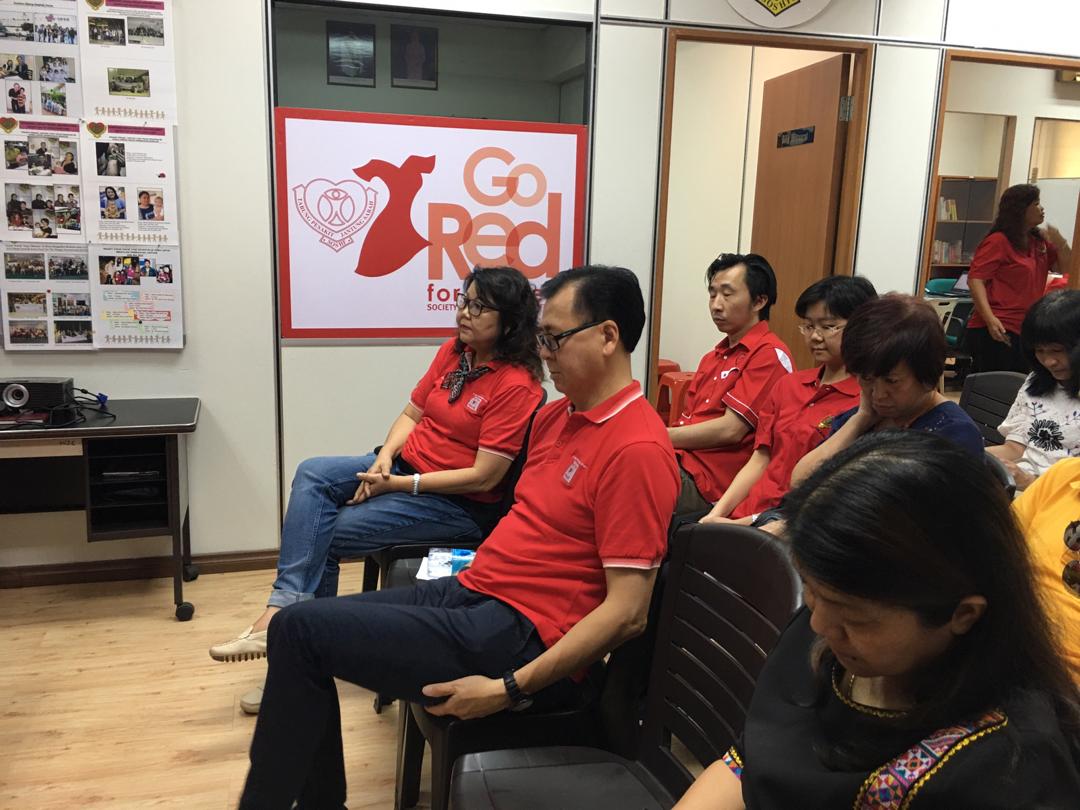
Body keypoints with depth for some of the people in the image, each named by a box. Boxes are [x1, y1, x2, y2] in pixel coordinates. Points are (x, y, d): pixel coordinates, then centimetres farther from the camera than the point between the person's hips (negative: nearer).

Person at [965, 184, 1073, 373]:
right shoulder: (998, 241, -8)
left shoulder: (1039, 241, 15)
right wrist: (990, 319, -26)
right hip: (996, 332, -9)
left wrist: (1060, 243, 1)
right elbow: (975, 279, -16)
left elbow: (1066, 267, 22)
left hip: (1026, 332, 9)